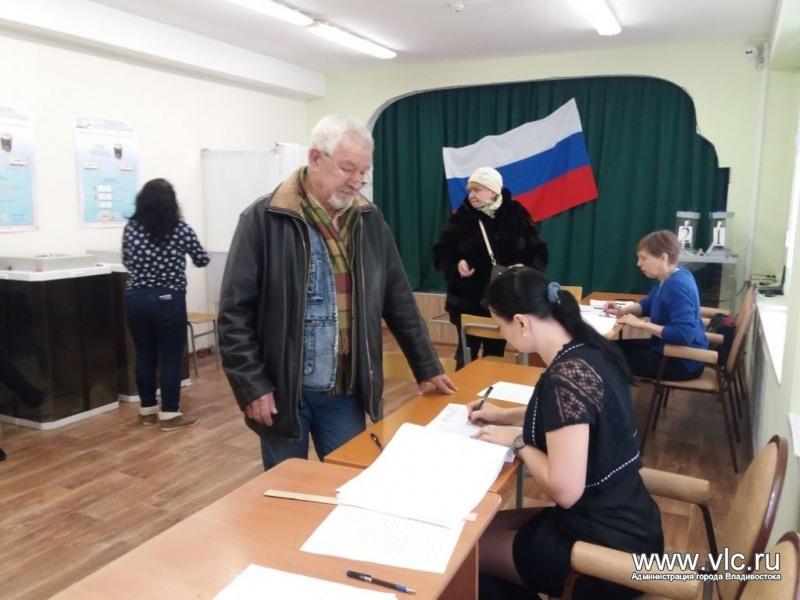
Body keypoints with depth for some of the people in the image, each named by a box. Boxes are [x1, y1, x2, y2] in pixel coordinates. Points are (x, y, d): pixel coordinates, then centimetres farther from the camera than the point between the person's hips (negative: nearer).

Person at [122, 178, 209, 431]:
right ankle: (169, 415, 10)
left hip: (136, 299, 4)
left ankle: (147, 410, 25)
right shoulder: (181, 229, -8)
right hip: (169, 301, -4)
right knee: (171, 358, 4)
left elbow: (127, 262, 16)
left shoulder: (131, 228, 1)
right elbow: (203, 260, 7)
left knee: (144, 356, 13)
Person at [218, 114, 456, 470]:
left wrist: (428, 367, 10)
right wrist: (252, 386, -13)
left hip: (345, 391, 4)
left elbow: (398, 300, 9)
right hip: (282, 390, -3)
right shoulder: (263, 220, -11)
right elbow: (235, 313, -10)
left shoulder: (368, 220, 4)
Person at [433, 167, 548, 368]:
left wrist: (526, 269, -21)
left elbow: (539, 253, 0)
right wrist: (456, 265, -23)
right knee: (467, 353, 7)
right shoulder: (461, 217, -3)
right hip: (467, 302, -1)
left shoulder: (517, 215, -2)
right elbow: (441, 253, -2)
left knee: (495, 353, 14)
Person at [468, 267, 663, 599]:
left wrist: (518, 442, -12)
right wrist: (503, 415, 14)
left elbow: (565, 491, -28)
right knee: (490, 526, 18)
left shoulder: (567, 378, -28)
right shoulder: (588, 348, 0)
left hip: (608, 546, -8)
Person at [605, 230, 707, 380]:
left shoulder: (677, 286, -28)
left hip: (683, 361, -10)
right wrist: (622, 310, 1)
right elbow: (648, 304, 20)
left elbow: (684, 334, -37)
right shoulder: (669, 279, 4)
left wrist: (642, 324, -29)